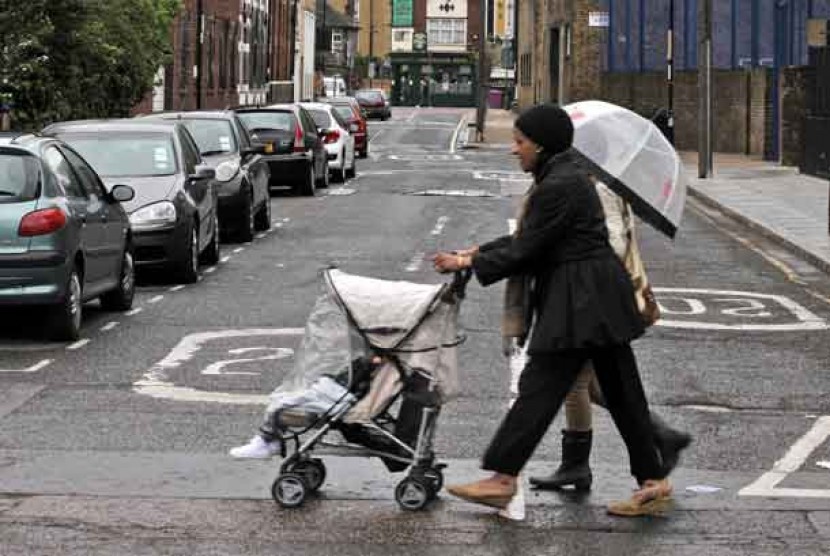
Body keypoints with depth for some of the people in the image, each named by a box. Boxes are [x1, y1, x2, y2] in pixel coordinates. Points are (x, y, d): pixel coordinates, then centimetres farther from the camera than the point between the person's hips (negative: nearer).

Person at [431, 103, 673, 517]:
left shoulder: (558, 187, -17)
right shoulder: (565, 177, 15)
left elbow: (526, 250, -15)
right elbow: (528, 238, 21)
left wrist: (469, 263, -6)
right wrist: (479, 252, 17)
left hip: (579, 302, -10)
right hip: (596, 299, 10)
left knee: (539, 386, -5)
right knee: (620, 389, 10)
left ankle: (502, 479, 0)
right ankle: (654, 482, 13)